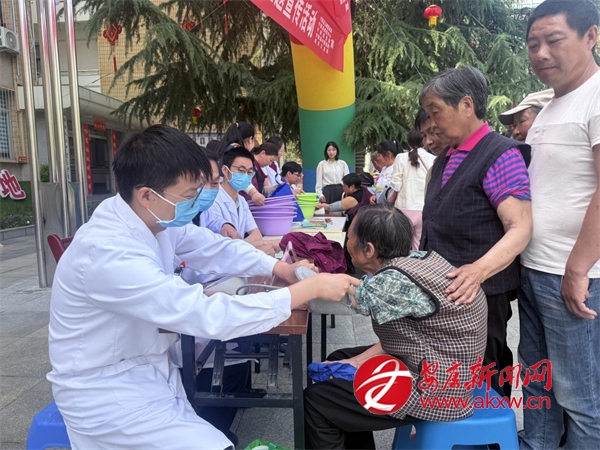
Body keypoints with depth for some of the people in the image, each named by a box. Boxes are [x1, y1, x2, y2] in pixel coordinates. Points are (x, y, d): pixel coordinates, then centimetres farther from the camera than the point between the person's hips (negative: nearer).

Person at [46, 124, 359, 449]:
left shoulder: (153, 218, -7)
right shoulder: (108, 254, -32)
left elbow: (215, 248, 5)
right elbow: (208, 316, -34)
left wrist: (280, 268, -10)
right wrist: (312, 289, -29)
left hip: (149, 368, 8)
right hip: (107, 392, -8)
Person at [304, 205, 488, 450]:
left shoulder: (398, 281, -29)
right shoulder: (415, 259, -1)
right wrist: (358, 361, 1)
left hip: (435, 390, -10)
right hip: (440, 371, 10)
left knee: (315, 400, -8)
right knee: (339, 360, 19)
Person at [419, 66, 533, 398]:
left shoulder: (501, 155, -12)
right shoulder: (445, 160, 14)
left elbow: (520, 229, -21)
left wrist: (479, 271, -36)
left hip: (480, 294, -8)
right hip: (444, 292, 8)